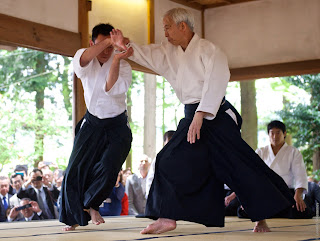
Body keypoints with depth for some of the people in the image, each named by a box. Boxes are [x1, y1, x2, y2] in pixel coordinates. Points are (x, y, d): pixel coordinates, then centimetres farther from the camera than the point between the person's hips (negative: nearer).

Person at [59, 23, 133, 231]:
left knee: (108, 167, -19)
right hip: (92, 123, 2)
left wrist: (116, 60, -43)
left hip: (117, 126, -2)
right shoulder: (84, 58, -8)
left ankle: (91, 204, 8)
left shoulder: (123, 66, -14)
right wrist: (106, 41, -49)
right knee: (76, 169, -3)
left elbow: (112, 88, -32)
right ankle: (75, 216, 15)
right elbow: (83, 60, -35)